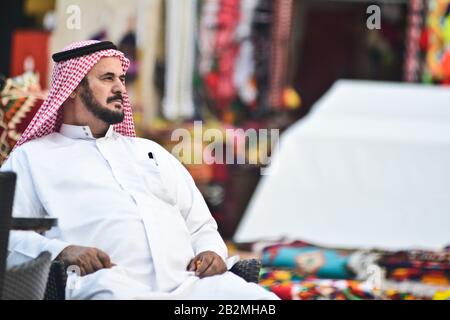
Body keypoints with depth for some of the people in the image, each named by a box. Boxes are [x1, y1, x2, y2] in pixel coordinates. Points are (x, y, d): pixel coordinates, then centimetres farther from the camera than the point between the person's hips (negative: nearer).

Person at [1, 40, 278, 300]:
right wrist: (61, 251, -17)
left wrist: (212, 252, 7)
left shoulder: (150, 151, 34)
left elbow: (201, 225, 33)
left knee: (264, 300, -26)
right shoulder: (32, 158, 18)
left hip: (191, 283, 4)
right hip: (114, 286, -4)